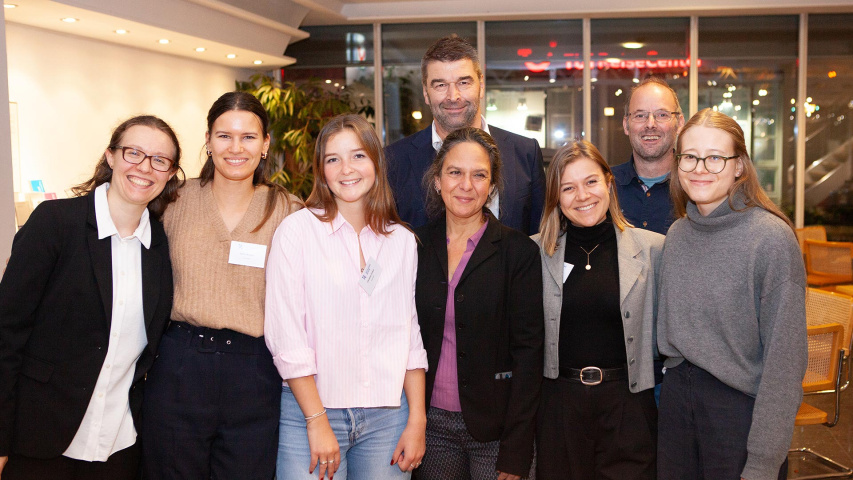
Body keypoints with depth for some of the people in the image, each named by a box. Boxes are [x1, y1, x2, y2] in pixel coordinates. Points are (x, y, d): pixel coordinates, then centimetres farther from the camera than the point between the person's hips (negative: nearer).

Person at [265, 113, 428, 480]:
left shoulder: (402, 241, 7)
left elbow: (410, 334, 8)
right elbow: (285, 335, -8)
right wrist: (318, 421, -10)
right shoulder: (296, 230, -5)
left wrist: (417, 421, 2)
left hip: (387, 416, 3)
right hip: (310, 409, -3)